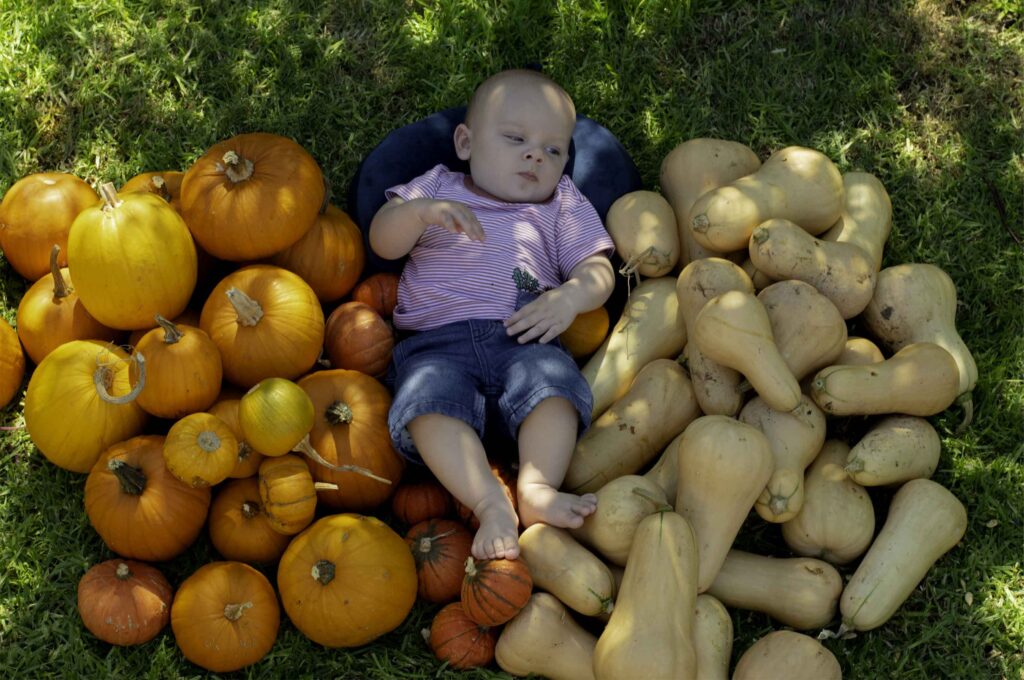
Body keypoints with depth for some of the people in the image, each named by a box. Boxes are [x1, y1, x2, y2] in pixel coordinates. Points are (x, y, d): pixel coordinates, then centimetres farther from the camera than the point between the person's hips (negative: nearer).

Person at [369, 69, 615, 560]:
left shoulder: (562, 205, 27)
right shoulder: (436, 188, 25)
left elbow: (597, 270, 15)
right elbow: (383, 241, 11)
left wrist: (570, 297, -8)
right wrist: (422, 211, -10)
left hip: (522, 339, 1)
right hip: (437, 342, -1)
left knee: (553, 383, -32)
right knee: (429, 399, -33)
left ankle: (537, 487, -42)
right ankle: (491, 504, -42)